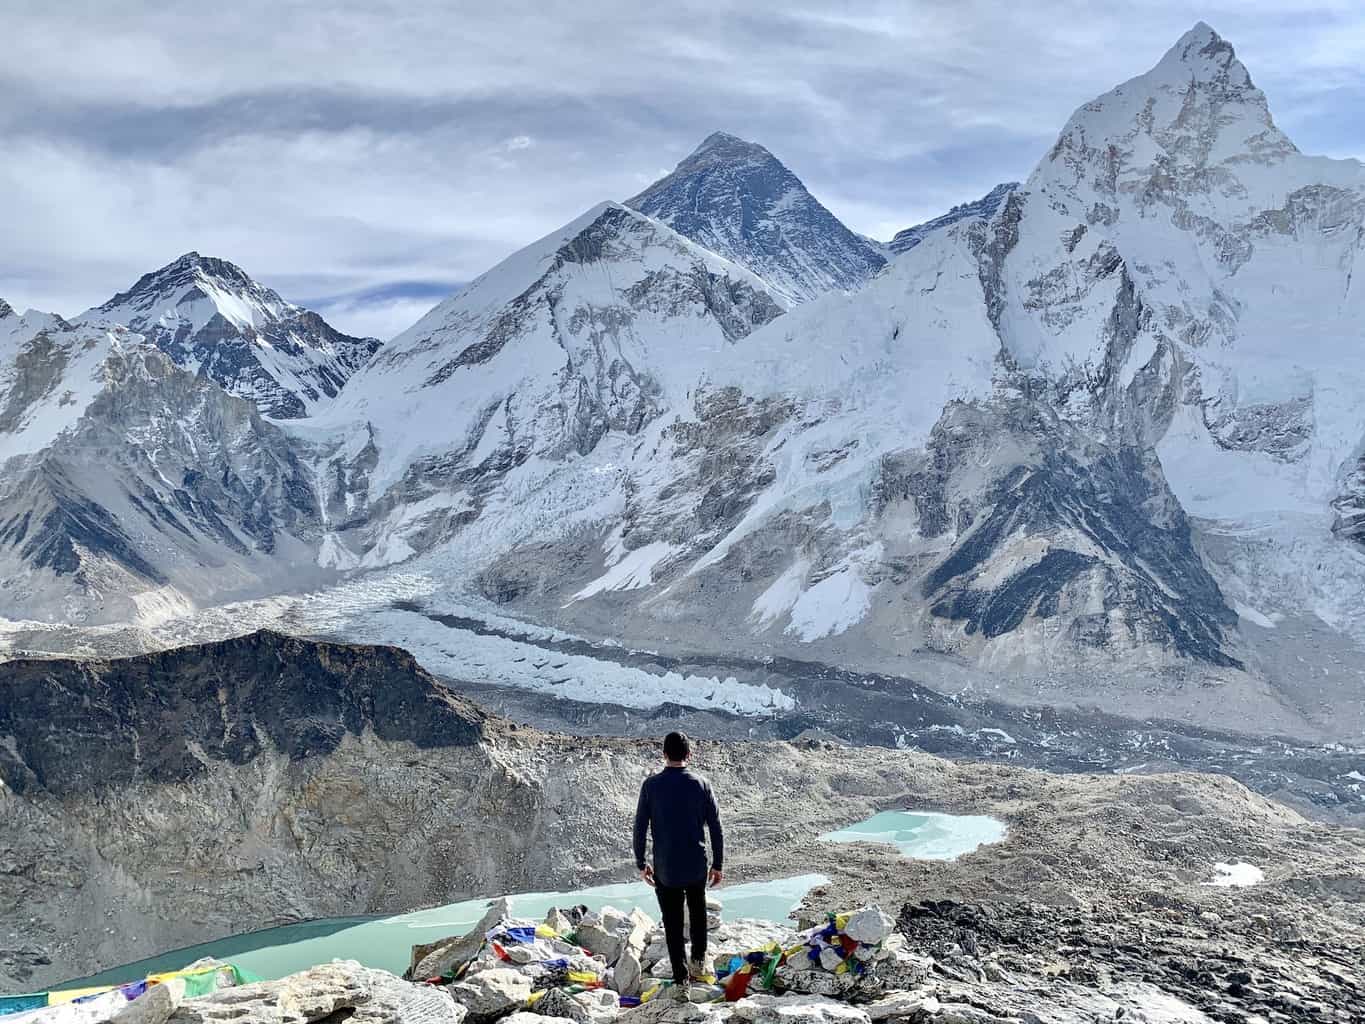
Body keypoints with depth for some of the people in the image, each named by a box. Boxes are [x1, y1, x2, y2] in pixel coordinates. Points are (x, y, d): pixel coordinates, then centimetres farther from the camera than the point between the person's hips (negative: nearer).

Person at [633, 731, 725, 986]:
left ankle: (681, 975, 10)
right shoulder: (701, 784, -6)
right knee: (698, 910, 25)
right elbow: (716, 826, -3)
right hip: (697, 866, 1)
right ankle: (699, 961, 19)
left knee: (673, 921, 9)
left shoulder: (651, 785, -7)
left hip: (665, 869, -1)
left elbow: (640, 827, -4)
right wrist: (718, 864, 7)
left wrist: (641, 863, 7)